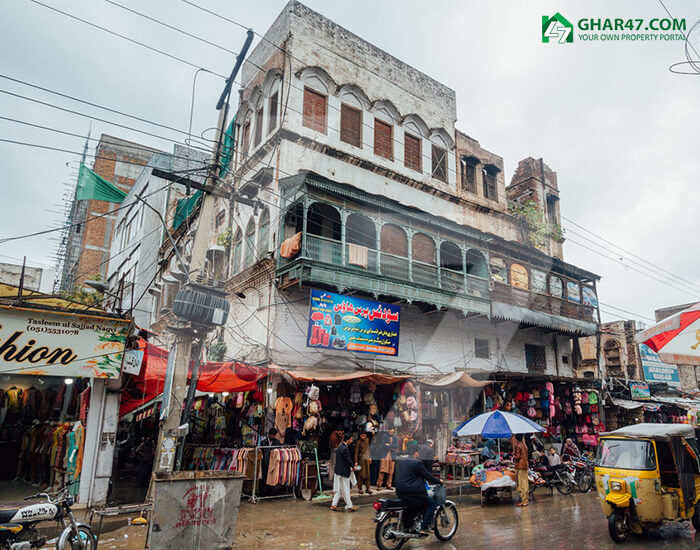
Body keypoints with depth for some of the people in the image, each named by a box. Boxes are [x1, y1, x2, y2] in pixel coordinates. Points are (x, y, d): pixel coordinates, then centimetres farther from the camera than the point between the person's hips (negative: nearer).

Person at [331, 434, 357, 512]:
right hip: (344, 472, -9)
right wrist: (353, 466, 0)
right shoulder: (345, 449, -21)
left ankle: (334, 505, 15)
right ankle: (349, 506, 12)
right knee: (345, 490, 2)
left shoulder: (339, 447, 9)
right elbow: (348, 460, -18)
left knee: (338, 489, 13)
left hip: (337, 471, 9)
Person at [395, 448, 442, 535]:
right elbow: (427, 475, -7)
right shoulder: (417, 463, -11)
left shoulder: (403, 461, 15)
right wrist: (438, 481, 8)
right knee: (432, 503, 2)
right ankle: (424, 527, -4)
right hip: (411, 492, -9)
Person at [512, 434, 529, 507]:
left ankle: (523, 501, -5)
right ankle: (526, 499, 16)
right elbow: (525, 456, 16)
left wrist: (513, 458, 2)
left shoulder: (518, 445, -12)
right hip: (525, 465, 8)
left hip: (519, 466, -8)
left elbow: (517, 456, -16)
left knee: (521, 484, -5)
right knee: (525, 483, 11)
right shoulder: (524, 445, 13)